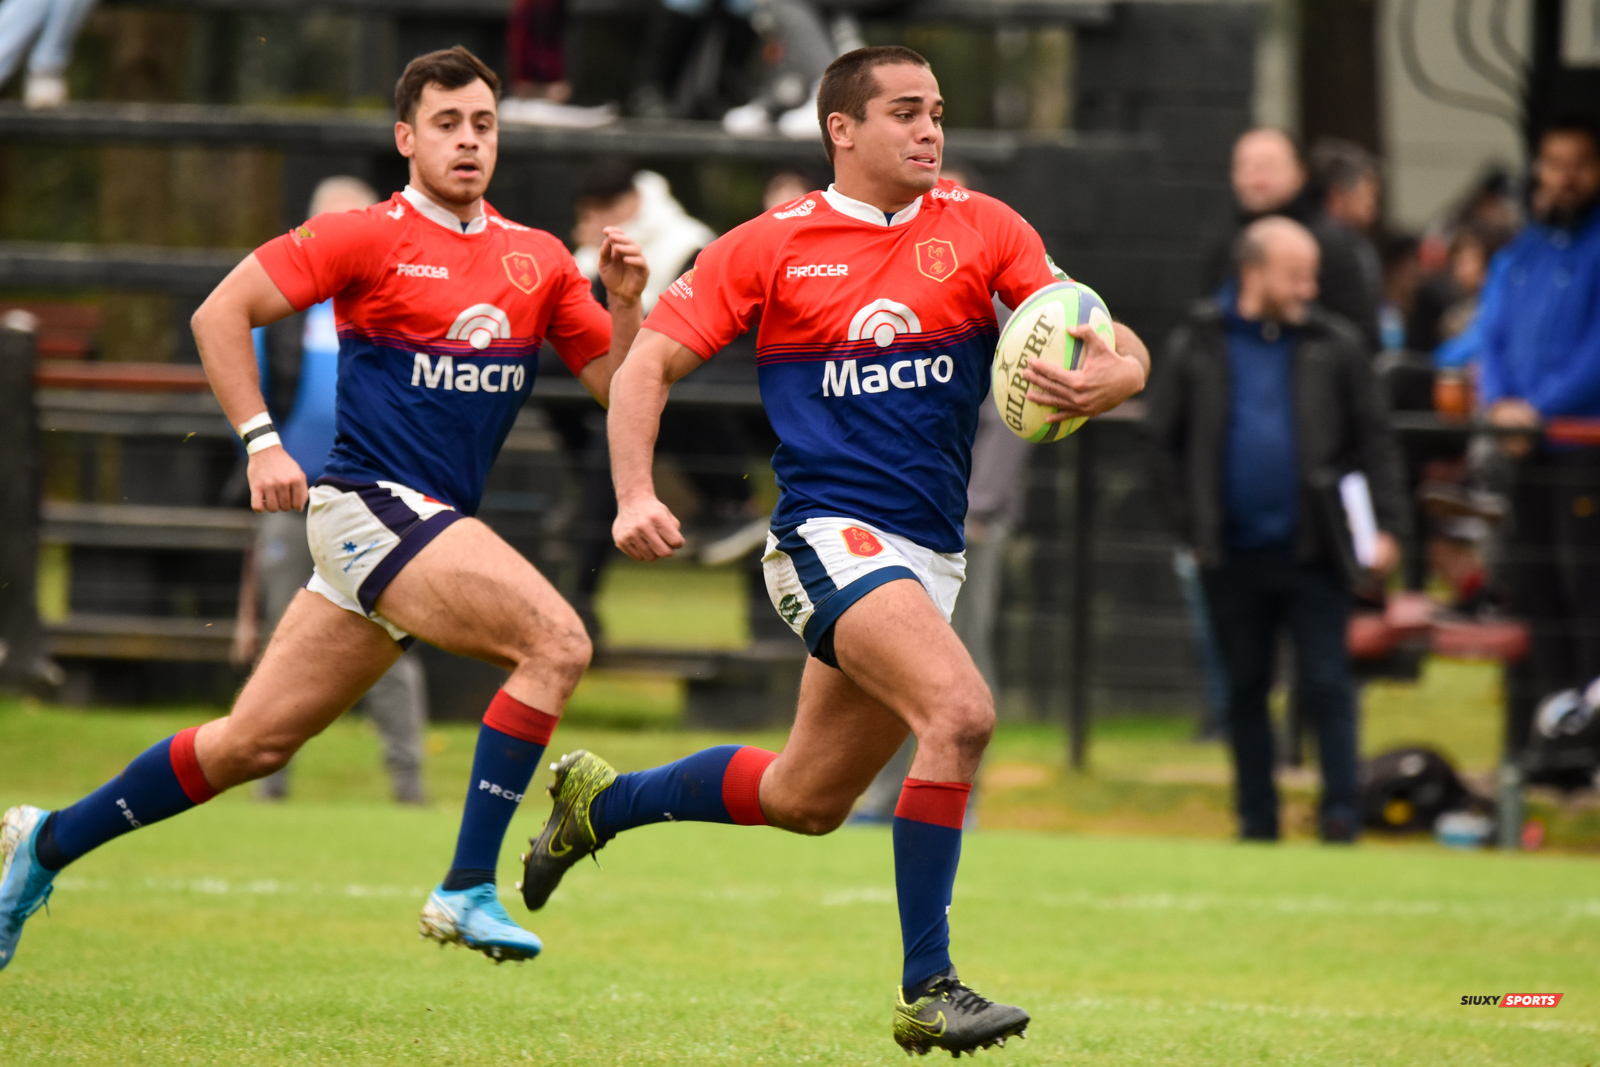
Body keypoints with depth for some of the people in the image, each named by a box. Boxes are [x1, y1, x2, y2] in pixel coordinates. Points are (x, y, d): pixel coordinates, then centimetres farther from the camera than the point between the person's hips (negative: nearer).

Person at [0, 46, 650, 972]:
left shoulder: (537, 259, 12)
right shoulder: (369, 238, -5)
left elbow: (615, 382, 13)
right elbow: (220, 313, -5)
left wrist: (626, 300, -5)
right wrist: (260, 439, -13)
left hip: (437, 526, 6)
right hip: (372, 503, -6)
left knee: (253, 742, 9)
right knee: (557, 642, -23)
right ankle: (468, 888, -21)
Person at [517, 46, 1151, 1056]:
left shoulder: (982, 227, 5)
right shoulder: (768, 247, -1)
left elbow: (1105, 344, -2)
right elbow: (649, 365, 2)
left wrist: (1111, 374, -27)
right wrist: (637, 495, -13)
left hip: (929, 556, 5)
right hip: (831, 533, -5)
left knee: (806, 799, 15)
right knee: (961, 711, -28)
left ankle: (600, 801, 41)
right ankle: (928, 990, -22)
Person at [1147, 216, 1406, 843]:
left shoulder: (1333, 346, 2)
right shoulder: (1198, 346, 2)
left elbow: (1375, 441, 3)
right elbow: (1163, 440, 9)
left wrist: (1385, 526, -7)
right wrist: (1191, 526, 3)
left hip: (1311, 550, -1)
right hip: (1232, 554, 1)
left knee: (1326, 684, -7)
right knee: (1245, 690, 9)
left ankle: (1341, 811, -4)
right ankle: (1257, 823, 17)